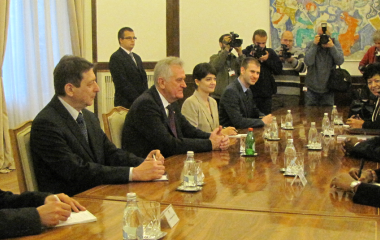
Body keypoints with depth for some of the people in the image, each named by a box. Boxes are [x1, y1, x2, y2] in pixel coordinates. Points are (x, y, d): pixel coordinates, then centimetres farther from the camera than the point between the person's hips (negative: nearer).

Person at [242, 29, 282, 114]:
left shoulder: (270, 53, 12)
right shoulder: (246, 52, 0)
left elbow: (279, 69, 4)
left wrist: (268, 60, -8)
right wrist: (251, 57, -18)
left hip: (267, 95, 3)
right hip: (251, 93, -3)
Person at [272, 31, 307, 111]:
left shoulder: (298, 52, 10)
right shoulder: (275, 52, 11)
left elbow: (303, 68, -4)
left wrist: (292, 60, -19)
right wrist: (278, 59, -14)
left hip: (292, 93, -1)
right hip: (276, 92, 1)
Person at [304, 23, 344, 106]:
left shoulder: (335, 43, 1)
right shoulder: (311, 44, -2)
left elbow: (340, 61, -10)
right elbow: (308, 62, -17)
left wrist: (332, 46, -21)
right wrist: (314, 45, -21)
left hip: (328, 89, 1)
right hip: (311, 89, -1)